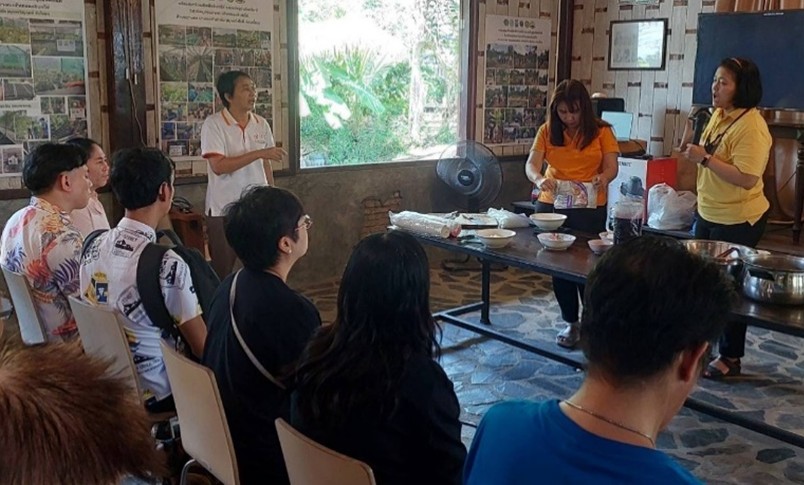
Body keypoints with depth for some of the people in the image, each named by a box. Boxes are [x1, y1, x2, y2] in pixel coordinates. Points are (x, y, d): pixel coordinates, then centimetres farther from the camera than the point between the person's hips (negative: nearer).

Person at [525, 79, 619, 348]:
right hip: (551, 206, 2)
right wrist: (539, 179, -30)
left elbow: (611, 167, -3)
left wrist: (603, 178, -27)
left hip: (589, 208, -2)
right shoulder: (547, 131, 2)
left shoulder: (601, 131, -1)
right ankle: (571, 322, 22)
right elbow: (531, 164, -7)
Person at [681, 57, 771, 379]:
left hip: (737, 221, -9)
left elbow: (747, 178, -29)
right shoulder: (719, 115, 5)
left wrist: (705, 158, -27)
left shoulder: (751, 126, -22)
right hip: (709, 214, 9)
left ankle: (730, 358, 18)